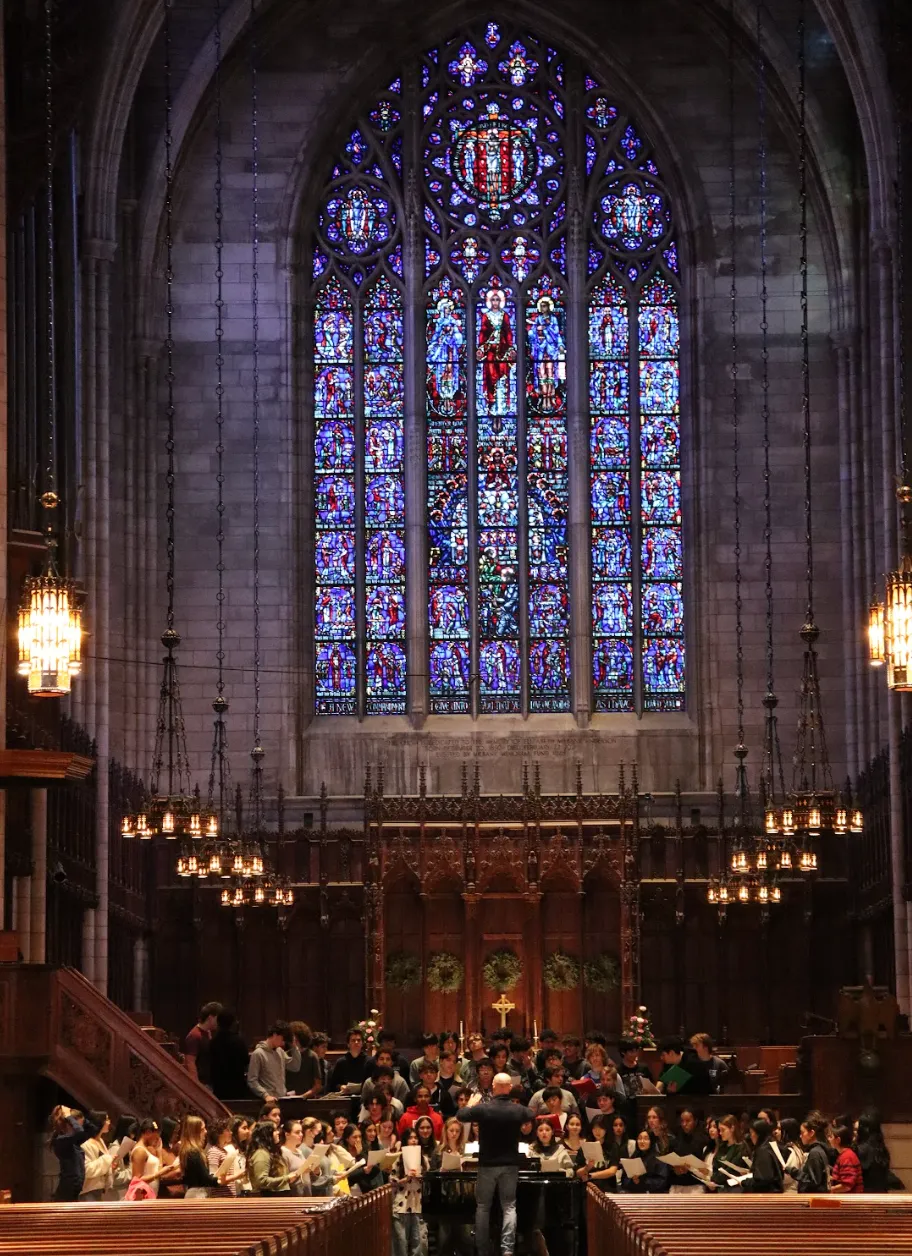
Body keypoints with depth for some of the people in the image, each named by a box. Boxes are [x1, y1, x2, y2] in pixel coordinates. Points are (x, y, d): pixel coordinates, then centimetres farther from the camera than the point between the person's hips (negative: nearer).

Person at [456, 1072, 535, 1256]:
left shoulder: (483, 1109, -15)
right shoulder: (519, 1110, -8)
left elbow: (459, 1116, 1)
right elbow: (533, 1117, 16)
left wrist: (471, 1104, 20)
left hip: (488, 1165, -1)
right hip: (510, 1165, 1)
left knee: (483, 1207, 10)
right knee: (509, 1206, 5)